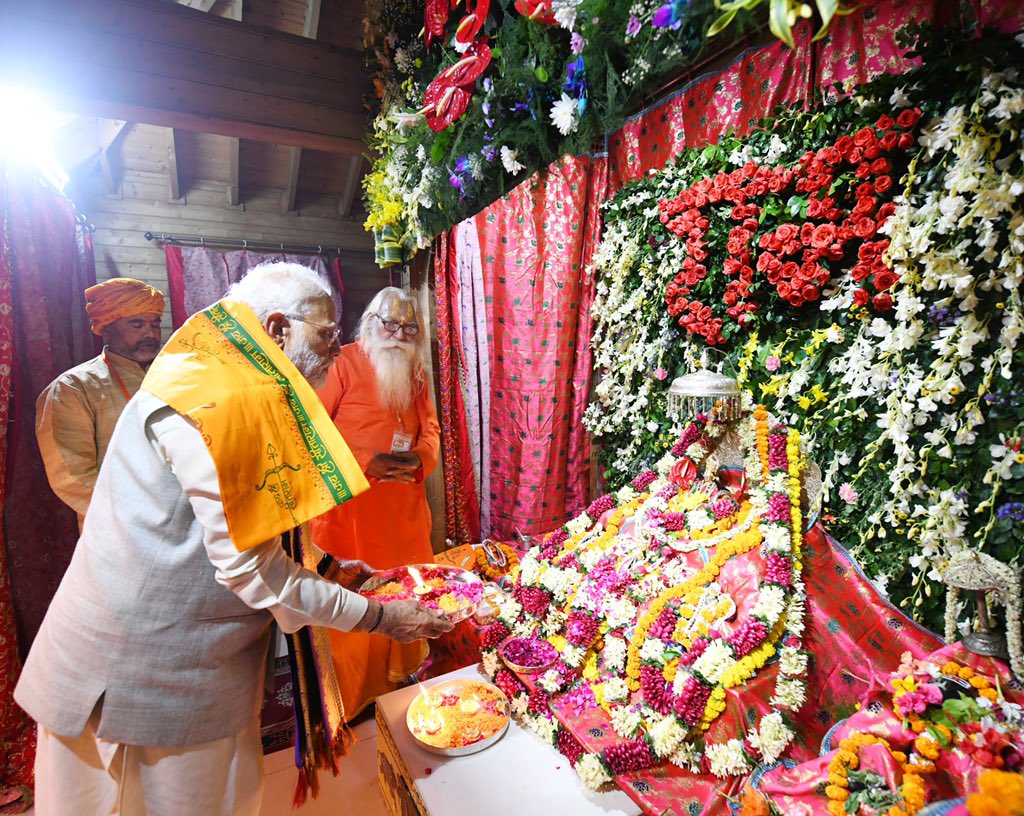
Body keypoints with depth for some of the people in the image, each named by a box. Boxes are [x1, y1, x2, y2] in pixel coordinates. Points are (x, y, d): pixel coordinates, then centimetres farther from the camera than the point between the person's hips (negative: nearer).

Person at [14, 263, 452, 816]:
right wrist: (378, 617, -18)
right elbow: (247, 566, -26)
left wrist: (326, 566, 11)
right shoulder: (223, 401, -26)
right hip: (150, 660, -8)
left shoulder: (243, 391, 6)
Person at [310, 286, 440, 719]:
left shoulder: (415, 371, 12)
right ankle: (348, 703, 20)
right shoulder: (344, 362, -7)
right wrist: (366, 462, -18)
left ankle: (400, 676, 34)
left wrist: (421, 457, -4)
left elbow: (430, 427, 18)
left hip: (404, 505, 6)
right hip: (349, 506, -5)